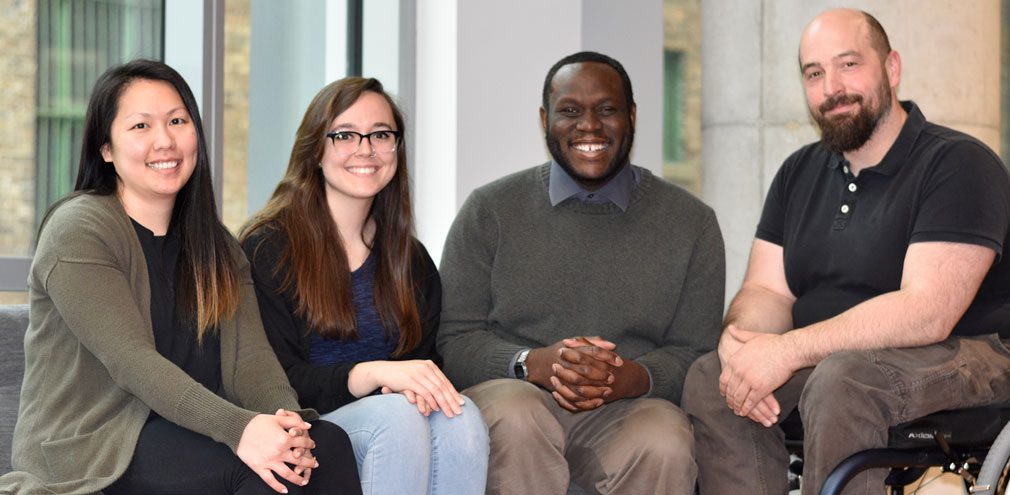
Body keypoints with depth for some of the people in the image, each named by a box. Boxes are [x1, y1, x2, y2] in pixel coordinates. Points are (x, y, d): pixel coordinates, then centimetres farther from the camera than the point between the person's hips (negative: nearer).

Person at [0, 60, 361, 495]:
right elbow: (131, 361, -19)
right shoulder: (77, 230, -6)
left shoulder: (217, 247, 16)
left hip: (183, 435, 6)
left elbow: (249, 356, 1)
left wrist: (285, 418, -22)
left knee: (329, 444, -22)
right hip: (90, 445, -6)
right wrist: (236, 428, -32)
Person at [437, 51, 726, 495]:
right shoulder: (489, 212, 8)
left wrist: (636, 378, -16)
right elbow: (451, 341, 3)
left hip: (626, 410, 0)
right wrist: (533, 363, -17)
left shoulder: (691, 222, 10)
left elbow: (695, 351, 7)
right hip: (512, 393, 0)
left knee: (664, 444, -34)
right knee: (515, 416, -35)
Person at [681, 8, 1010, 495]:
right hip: (825, 357, 7)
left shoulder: (959, 164, -11)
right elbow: (766, 290, 8)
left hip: (958, 357, -7)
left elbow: (927, 312, -22)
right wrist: (740, 347, -18)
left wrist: (789, 350, -25)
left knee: (841, 380, -36)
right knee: (707, 378, -16)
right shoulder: (799, 173, 14)